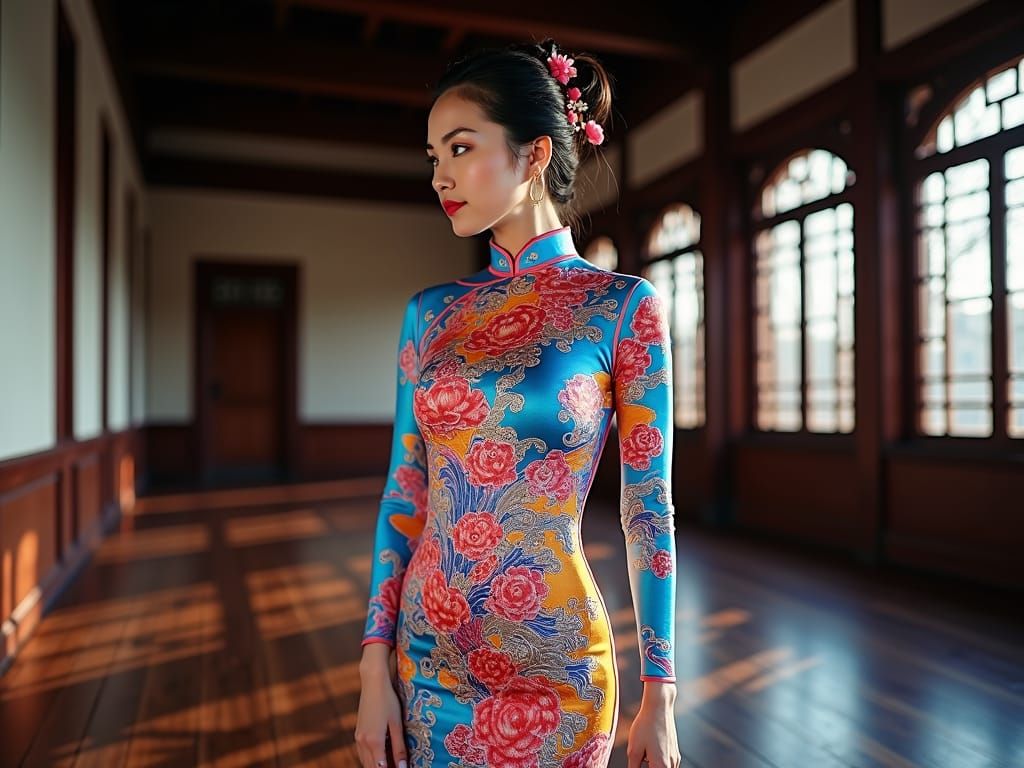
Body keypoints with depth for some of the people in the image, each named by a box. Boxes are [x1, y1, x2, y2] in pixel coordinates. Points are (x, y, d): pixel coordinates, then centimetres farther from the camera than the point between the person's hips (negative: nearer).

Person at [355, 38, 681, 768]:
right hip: (427, 662, 4)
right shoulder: (431, 312, 1)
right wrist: (375, 664, 0)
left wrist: (660, 699, -6)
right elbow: (405, 493, 2)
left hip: (553, 669, -3)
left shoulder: (622, 305, -9)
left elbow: (649, 509, -8)